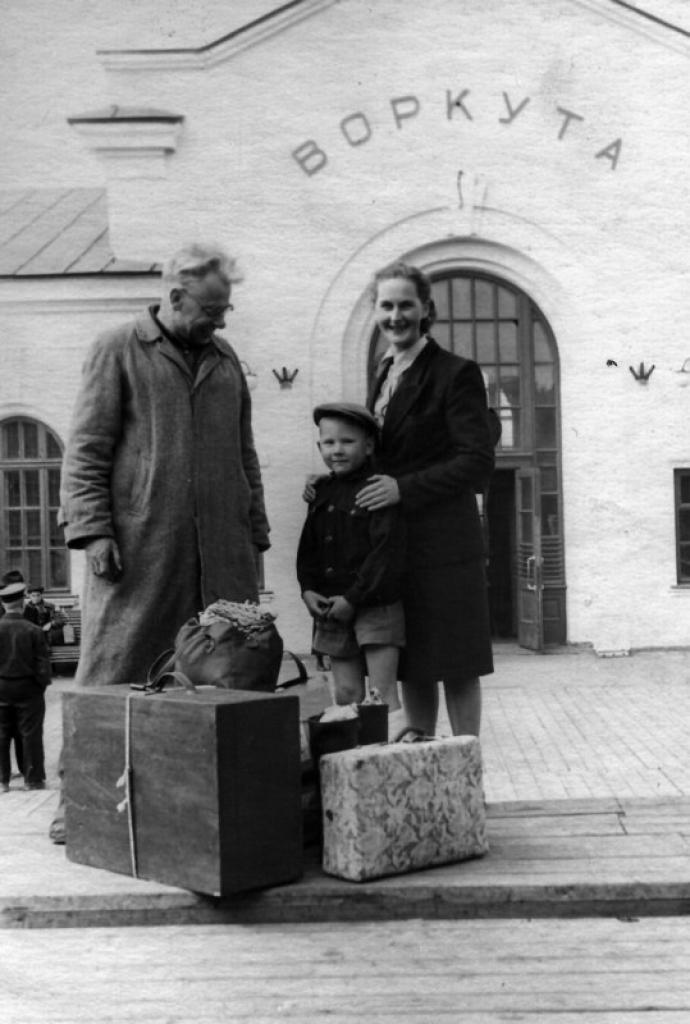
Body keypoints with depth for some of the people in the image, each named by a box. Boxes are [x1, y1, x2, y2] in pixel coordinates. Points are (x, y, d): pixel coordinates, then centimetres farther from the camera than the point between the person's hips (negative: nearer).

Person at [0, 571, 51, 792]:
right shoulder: (33, 631, -13)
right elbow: (43, 663, -10)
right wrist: (43, 683, 4)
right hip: (28, 688, -2)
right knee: (31, 734, 6)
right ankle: (33, 779, 11)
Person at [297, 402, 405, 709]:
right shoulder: (322, 491, 12)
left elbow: (387, 552, -15)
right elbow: (308, 547, 16)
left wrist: (353, 598, -17)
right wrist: (308, 589, 0)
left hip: (376, 605, -6)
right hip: (332, 609, 6)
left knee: (382, 693, -5)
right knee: (346, 693, 9)